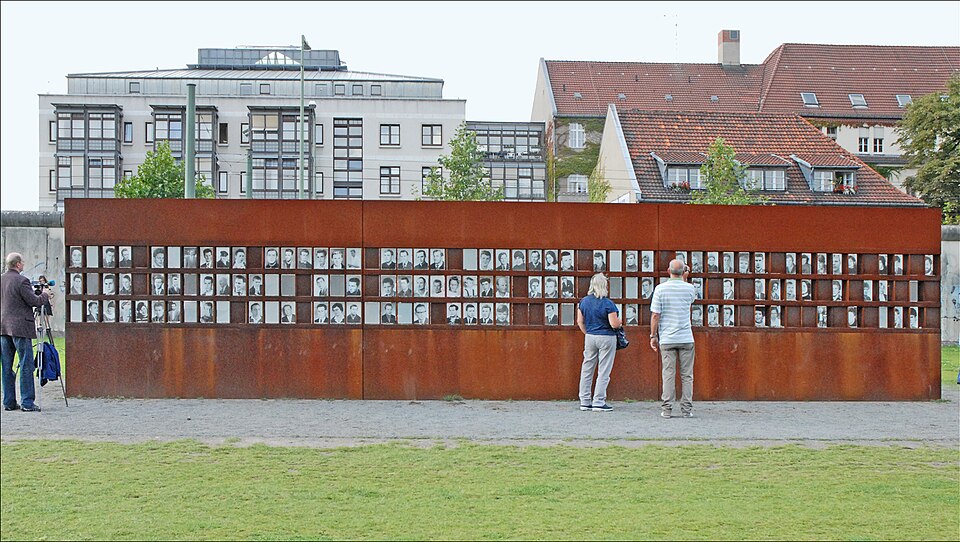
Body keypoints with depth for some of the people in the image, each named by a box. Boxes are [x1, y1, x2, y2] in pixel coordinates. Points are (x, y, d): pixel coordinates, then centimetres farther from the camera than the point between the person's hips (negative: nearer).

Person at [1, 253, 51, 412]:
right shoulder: (21, 281, -13)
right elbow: (34, 301, -13)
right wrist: (45, 295, 6)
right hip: (20, 327, -7)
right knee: (26, 365, -3)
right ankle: (27, 403, -5)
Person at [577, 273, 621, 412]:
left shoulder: (583, 301, 3)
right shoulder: (608, 304, -14)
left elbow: (580, 322, 7)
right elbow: (614, 324, -15)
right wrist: (620, 322, 6)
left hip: (590, 337, 5)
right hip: (606, 338, -5)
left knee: (587, 369, 10)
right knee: (603, 371, 1)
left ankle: (585, 402, 13)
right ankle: (598, 402, 0)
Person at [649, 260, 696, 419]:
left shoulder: (660, 289, -5)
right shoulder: (689, 288, -1)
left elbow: (655, 315, -6)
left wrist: (653, 336, 3)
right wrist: (685, 279, 21)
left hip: (667, 339, 0)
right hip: (686, 338, 1)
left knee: (668, 374, 2)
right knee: (687, 375, 5)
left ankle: (667, 409, 1)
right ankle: (686, 409, 4)